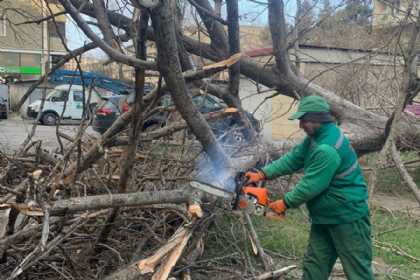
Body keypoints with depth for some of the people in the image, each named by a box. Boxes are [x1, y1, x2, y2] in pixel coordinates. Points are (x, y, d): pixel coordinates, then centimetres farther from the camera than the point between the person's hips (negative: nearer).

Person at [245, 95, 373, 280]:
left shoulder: (327, 149, -29)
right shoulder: (316, 137, 4)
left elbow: (311, 185, -26)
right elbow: (293, 158, 6)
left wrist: (285, 203, -12)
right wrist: (262, 174, -1)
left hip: (347, 218, -10)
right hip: (324, 217, 10)